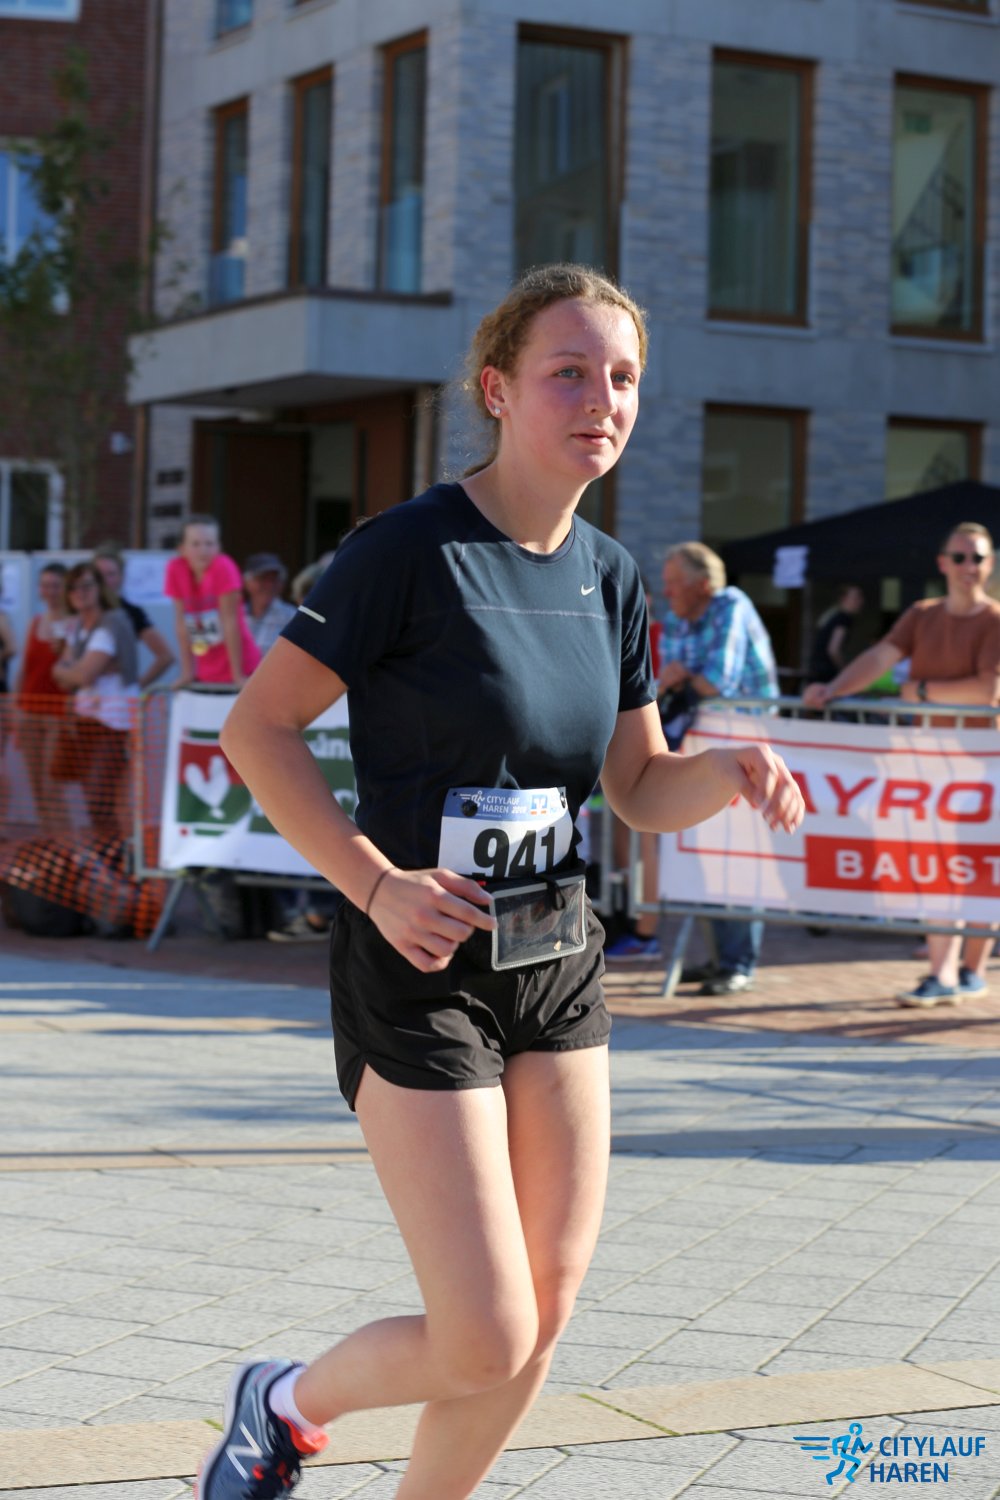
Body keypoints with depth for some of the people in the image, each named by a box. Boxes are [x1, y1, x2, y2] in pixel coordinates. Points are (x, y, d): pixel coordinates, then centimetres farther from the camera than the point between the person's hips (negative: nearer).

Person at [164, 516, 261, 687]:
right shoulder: (175, 569, -6)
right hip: (205, 675, 4)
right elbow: (182, 624, -3)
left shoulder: (223, 567, -17)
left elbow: (230, 622, -16)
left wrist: (238, 675, -14)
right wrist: (187, 673, -2)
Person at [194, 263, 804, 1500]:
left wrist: (732, 770, -9)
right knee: (487, 1344, -7)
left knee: (543, 1314, 8)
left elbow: (642, 790, 12)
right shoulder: (411, 548, -14)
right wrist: (377, 884, -21)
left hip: (558, 957, 7)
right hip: (421, 969, -7)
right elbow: (255, 729, -12)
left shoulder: (608, 574, 7)